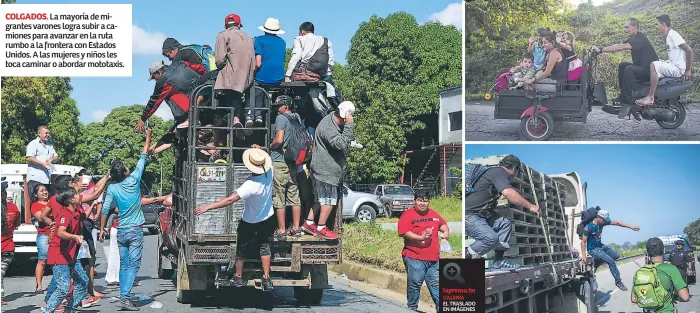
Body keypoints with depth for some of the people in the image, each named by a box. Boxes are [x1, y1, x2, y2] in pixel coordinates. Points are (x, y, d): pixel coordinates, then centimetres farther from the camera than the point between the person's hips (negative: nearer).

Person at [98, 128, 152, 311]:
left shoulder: (112, 188, -3)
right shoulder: (134, 180, -9)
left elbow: (105, 210, -3)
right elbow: (143, 157, -1)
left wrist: (102, 229, 10)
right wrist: (148, 136, 8)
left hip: (121, 231, 3)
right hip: (135, 230, -3)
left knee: (123, 265, 11)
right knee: (133, 265, -5)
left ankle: (124, 296, 10)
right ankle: (124, 297, -15)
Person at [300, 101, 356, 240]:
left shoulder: (337, 124, 8)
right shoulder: (327, 126, -24)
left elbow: (350, 140, 13)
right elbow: (341, 143, -32)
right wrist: (349, 125, -29)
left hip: (330, 170, 10)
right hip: (325, 170, -10)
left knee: (320, 198, 17)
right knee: (329, 200, -1)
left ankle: (309, 223, 26)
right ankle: (321, 228, 9)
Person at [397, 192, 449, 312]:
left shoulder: (434, 214, 15)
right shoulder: (408, 215, -4)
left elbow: (443, 224, 31)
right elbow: (403, 232, -15)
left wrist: (445, 232, 8)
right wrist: (421, 238, -22)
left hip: (433, 258, 5)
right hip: (414, 258, -5)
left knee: (436, 284, 7)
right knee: (414, 283, -3)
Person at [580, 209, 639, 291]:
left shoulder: (603, 222, -5)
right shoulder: (589, 227, -25)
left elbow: (617, 223, -1)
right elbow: (583, 242, -22)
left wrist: (631, 227, -3)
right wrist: (583, 255, -29)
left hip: (601, 246, 9)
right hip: (593, 249, -9)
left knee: (616, 256, 17)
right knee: (611, 261, -19)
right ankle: (618, 281, -7)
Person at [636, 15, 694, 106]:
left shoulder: (673, 34, -14)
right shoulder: (669, 36, 17)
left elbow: (689, 50, -21)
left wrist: (688, 70, -19)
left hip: (678, 68, -11)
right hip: (673, 65, 11)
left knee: (654, 66, -26)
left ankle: (650, 98, -27)